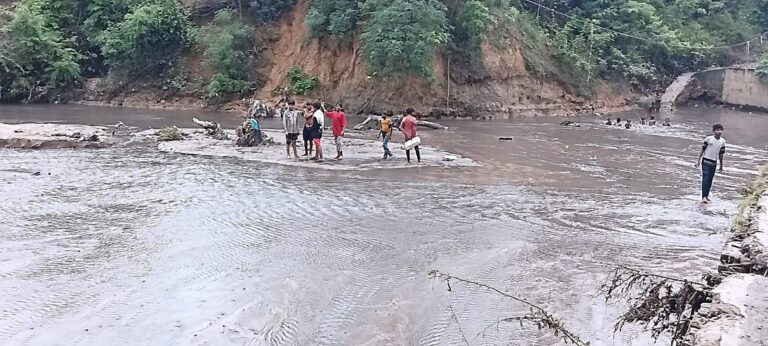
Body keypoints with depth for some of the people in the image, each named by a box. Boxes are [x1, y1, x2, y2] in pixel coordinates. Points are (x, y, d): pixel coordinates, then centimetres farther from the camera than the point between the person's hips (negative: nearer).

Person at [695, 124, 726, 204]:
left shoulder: (722, 141, 4)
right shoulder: (708, 139, -8)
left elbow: (721, 154, 12)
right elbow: (702, 149, -4)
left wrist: (721, 165, 16)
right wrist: (698, 160, -7)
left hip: (714, 163, 5)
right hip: (706, 161, -5)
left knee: (710, 180, 9)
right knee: (705, 179, -11)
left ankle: (706, 196, 21)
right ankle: (704, 197, -14)